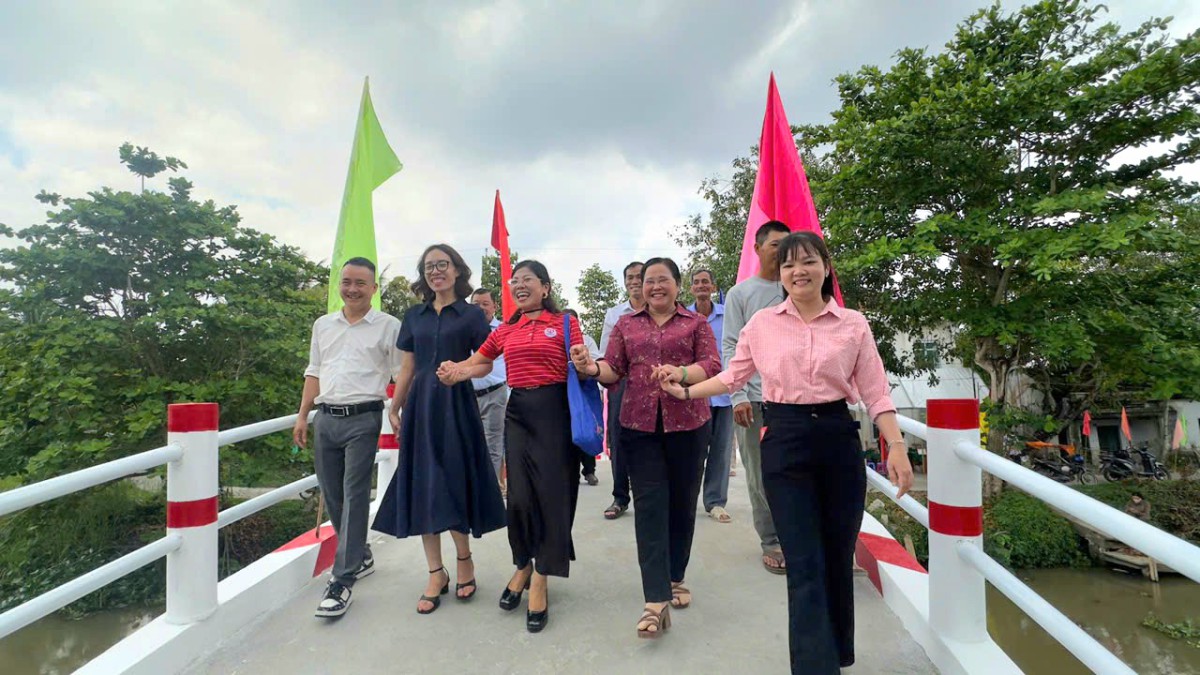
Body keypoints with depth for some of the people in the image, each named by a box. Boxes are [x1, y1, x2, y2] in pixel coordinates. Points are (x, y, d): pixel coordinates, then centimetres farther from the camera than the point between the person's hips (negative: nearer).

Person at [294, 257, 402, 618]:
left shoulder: (388, 326, -2)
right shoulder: (323, 325, 14)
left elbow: (401, 376, -3)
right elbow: (314, 373, 18)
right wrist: (302, 416, 14)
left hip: (363, 419, -6)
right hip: (325, 418, 6)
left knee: (354, 496, -7)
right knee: (332, 496, 12)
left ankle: (342, 581, 1)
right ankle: (360, 557, 31)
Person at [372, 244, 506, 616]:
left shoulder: (471, 314, 1)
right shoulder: (414, 315, 12)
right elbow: (407, 368, 14)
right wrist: (394, 408, 10)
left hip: (456, 406, -4)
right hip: (420, 405, 4)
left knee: (453, 484, -2)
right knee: (422, 487, 5)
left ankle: (464, 559, 23)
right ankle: (436, 574, 18)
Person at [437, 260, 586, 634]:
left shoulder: (565, 323, 0)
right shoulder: (506, 330, 12)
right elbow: (479, 361, 21)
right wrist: (455, 370, 1)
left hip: (555, 411, -3)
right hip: (518, 411, 3)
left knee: (551, 492, 0)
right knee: (520, 494, 4)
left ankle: (540, 580, 15)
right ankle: (523, 565, 29)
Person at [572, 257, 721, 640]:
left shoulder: (696, 323, 5)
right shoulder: (626, 325, 11)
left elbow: (712, 365, -6)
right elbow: (614, 370, 2)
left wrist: (681, 373, -25)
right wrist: (592, 368, -21)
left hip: (688, 424, 0)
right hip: (639, 425, 1)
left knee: (682, 503, 11)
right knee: (649, 505, -4)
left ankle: (676, 578, 32)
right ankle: (656, 600, -2)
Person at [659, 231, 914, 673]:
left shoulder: (853, 324, 3)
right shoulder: (762, 323, 3)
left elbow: (875, 392, 2)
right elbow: (733, 377, 12)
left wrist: (897, 447, -5)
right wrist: (686, 392, 7)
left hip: (838, 439, 2)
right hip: (785, 442, -1)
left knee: (838, 557, 14)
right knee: (805, 565, -1)